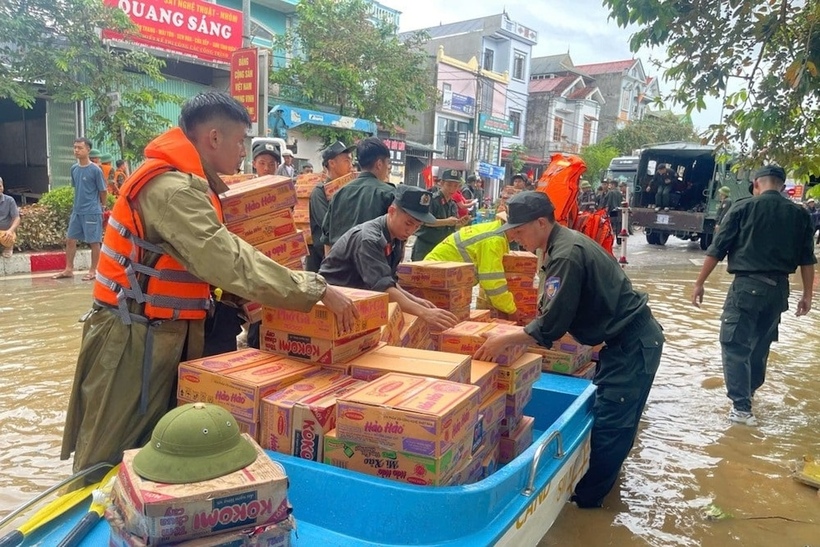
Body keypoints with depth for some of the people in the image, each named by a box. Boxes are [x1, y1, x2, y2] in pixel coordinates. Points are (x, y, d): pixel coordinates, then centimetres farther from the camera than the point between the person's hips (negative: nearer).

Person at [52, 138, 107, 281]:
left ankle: (93, 271, 13)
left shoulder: (95, 170, -11)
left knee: (93, 241, 2)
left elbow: (103, 191, -4)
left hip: (92, 212, -6)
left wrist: (102, 207, 6)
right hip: (76, 211, 7)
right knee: (70, 239, 9)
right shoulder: (74, 168, 7)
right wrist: (78, 203, 16)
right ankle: (69, 269, 19)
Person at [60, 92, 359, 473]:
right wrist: (316, 290, -27)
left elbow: (208, 259, 11)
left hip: (163, 335, 10)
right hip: (134, 339, -10)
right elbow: (231, 264, -31)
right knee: (111, 462, 5)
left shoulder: (186, 183, 10)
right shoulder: (171, 189, -23)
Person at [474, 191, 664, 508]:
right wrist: (517, 333, 12)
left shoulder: (565, 255, -24)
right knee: (610, 417, 18)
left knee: (609, 423, -2)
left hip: (632, 344, -10)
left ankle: (586, 497, 8)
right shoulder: (565, 243, 7)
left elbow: (551, 326, -26)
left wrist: (504, 340, -19)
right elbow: (555, 312, 16)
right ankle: (599, 479, 31)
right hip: (626, 339, 10)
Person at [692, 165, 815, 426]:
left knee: (734, 345, 0)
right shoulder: (800, 214, 8)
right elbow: (807, 258, 9)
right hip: (778, 288, 5)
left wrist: (700, 283, 0)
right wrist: (807, 294, 17)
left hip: (747, 285, -5)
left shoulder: (743, 208, -4)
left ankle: (742, 407, -6)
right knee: (760, 343, 21)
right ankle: (749, 390, 39)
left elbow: (717, 249, -6)